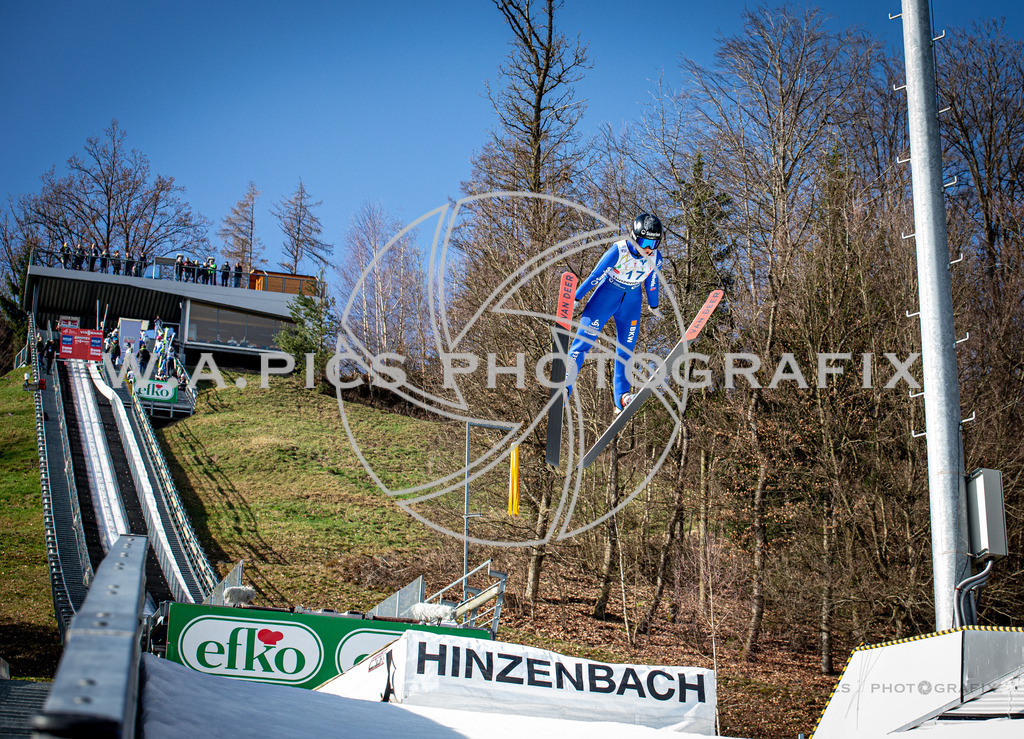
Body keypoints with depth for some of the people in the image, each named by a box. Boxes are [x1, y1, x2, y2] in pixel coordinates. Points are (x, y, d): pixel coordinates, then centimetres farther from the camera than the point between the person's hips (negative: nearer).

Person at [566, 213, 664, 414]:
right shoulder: (618, 251, -23)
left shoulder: (655, 257, -9)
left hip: (632, 300, 4)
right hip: (607, 293, -4)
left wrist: (654, 306, 24)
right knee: (584, 340, -11)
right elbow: (595, 276, -15)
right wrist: (574, 299, -10)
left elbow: (651, 283, 10)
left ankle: (622, 399, -2)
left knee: (626, 348, -2)